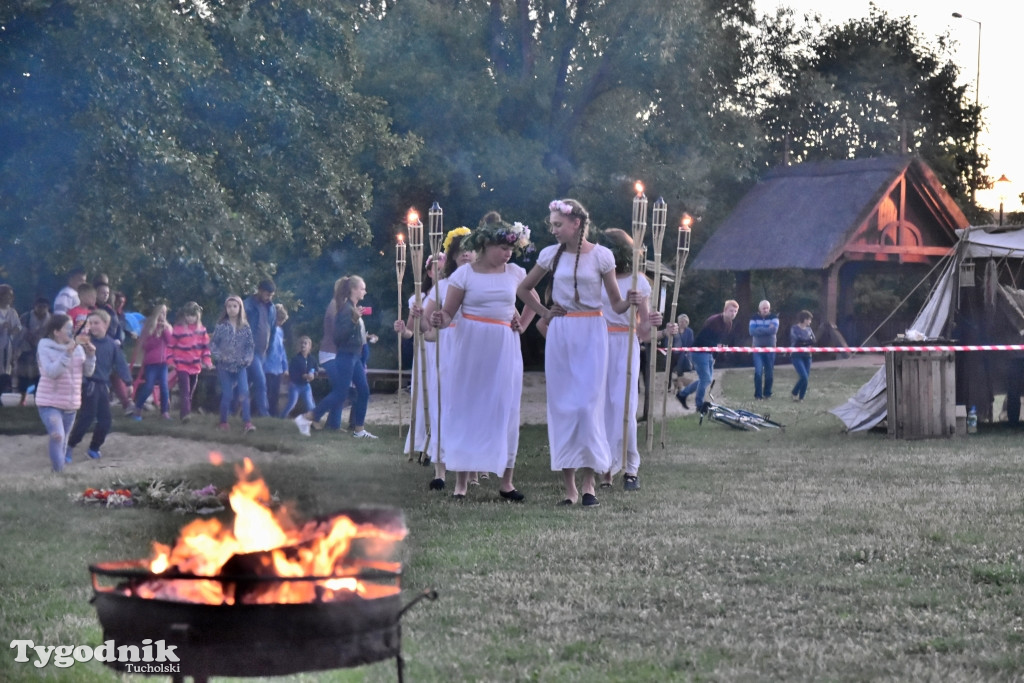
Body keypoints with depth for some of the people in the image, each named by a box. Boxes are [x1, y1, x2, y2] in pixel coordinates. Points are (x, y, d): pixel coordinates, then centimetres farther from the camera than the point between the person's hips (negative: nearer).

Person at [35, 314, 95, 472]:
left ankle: (60, 465, 30)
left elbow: (87, 372, 5)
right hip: (49, 402, -5)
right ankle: (57, 470, -14)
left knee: (63, 439, 15)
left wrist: (90, 355, -11)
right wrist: (67, 354, -29)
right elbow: (51, 372, -22)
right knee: (57, 436, -22)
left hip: (71, 403, 5)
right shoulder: (45, 347, -9)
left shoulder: (77, 347, 5)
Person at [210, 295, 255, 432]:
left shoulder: (245, 327, 2)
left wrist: (247, 359, -8)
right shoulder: (221, 326, -2)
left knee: (244, 392, -12)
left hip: (240, 366, 1)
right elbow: (213, 343, 1)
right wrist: (219, 356, -12)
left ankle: (247, 422, -13)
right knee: (227, 395, 1)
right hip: (225, 365, -1)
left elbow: (250, 345, 6)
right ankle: (223, 422, 16)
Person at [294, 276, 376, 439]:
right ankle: (305, 419, -4)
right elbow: (339, 335, -24)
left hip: (354, 356, 10)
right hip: (346, 356, -10)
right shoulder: (346, 309, -16)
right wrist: (354, 320, -32)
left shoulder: (354, 308, 12)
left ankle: (359, 430, 13)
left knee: (363, 391, 7)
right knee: (340, 394, -9)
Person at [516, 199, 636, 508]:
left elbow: (616, 304, 0)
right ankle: (569, 487, 4)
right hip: (560, 334, 3)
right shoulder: (551, 254, 6)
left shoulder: (601, 255, -1)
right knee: (561, 405, 0)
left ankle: (588, 484, -2)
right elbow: (523, 289, 21)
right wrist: (544, 312, 10)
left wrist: (631, 302, -20)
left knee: (588, 404, -8)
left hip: (591, 334, -3)